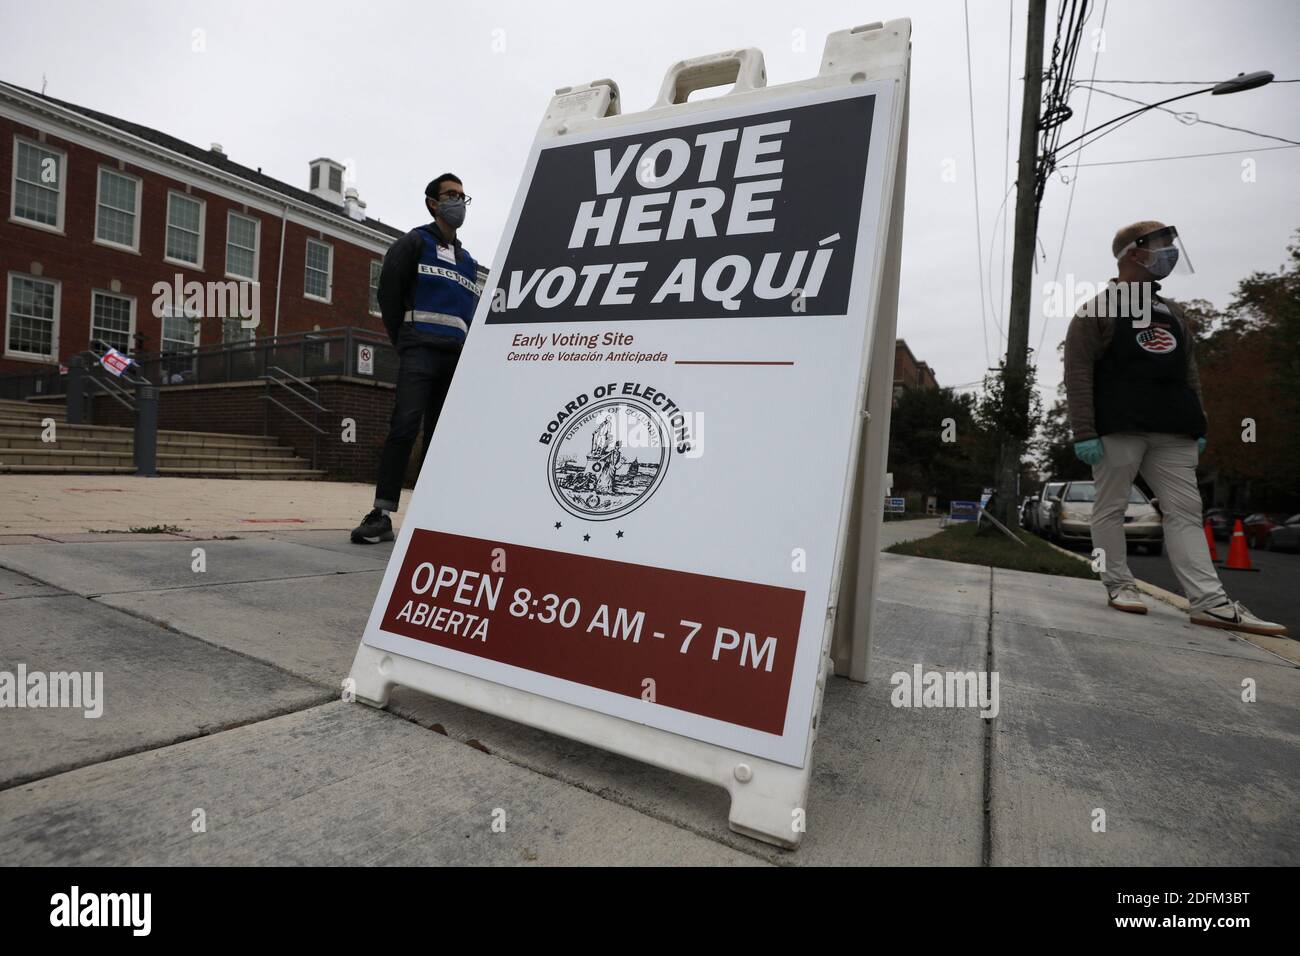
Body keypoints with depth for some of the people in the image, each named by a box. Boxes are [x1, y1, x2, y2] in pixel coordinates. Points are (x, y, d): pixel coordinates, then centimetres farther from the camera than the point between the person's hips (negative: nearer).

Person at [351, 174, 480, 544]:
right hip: (421, 350, -5)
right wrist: (403, 342, 3)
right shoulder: (414, 243, 8)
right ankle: (382, 515, -17)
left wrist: (466, 350, 9)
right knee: (405, 426, -16)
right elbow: (389, 292, 4)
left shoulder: (468, 260, 24)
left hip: (456, 357, 5)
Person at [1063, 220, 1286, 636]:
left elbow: (1189, 374, 23)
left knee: (1185, 511, 1)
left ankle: (1210, 602, -1)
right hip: (1118, 428, -6)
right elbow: (1077, 374, -8)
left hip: (1172, 431, 7)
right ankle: (1119, 585, 9)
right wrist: (1084, 432, -16)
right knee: (1110, 507, -1)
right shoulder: (1097, 310, 1)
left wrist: (1198, 425, 14)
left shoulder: (1172, 313, 23)